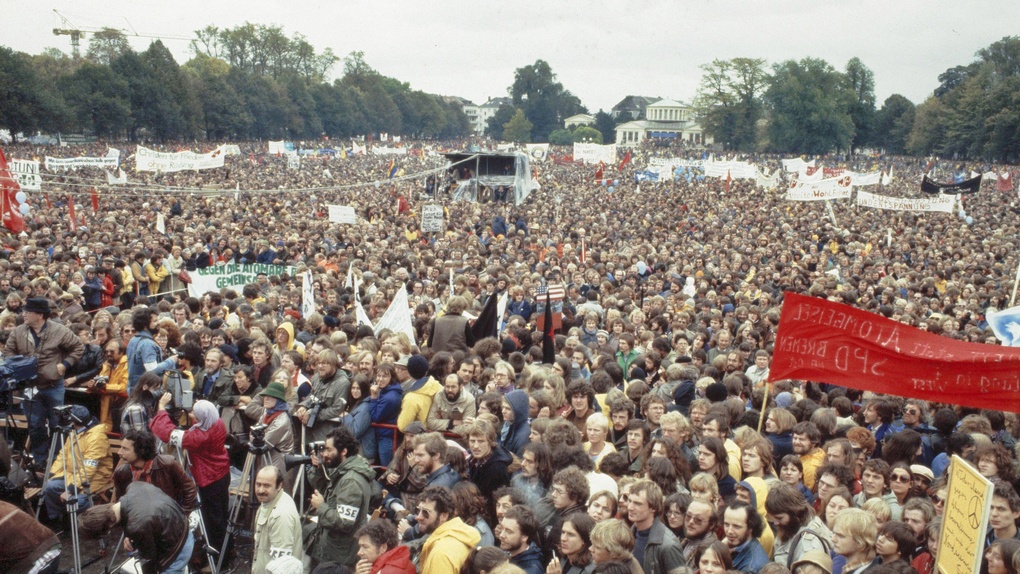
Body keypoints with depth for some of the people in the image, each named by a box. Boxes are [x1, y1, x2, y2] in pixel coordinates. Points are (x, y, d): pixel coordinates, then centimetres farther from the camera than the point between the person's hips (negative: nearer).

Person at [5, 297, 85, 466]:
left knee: (57, 424, 7)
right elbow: (8, 351, 10)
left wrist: (65, 364, -9)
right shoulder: (18, 332, -2)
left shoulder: (59, 331, -12)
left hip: (54, 386, -3)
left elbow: (78, 347, -3)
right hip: (31, 386, 3)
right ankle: (39, 459, 25)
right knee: (35, 425, 11)